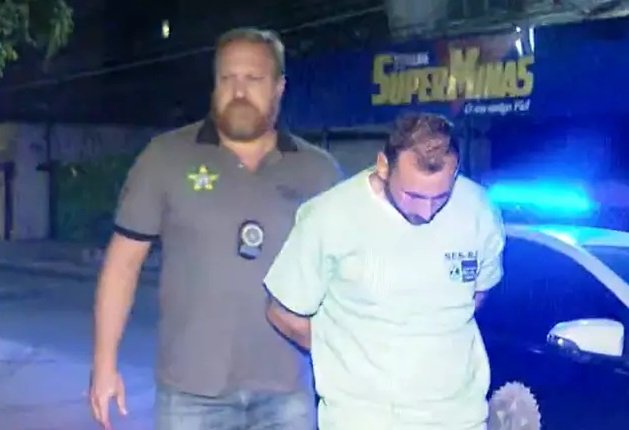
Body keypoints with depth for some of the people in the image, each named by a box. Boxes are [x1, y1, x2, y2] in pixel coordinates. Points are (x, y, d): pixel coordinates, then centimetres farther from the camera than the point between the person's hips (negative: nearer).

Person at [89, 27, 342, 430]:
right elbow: (124, 260, 0)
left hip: (288, 392, 1)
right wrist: (105, 362, -3)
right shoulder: (166, 157, -3)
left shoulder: (320, 170, 2)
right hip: (191, 390, -1)